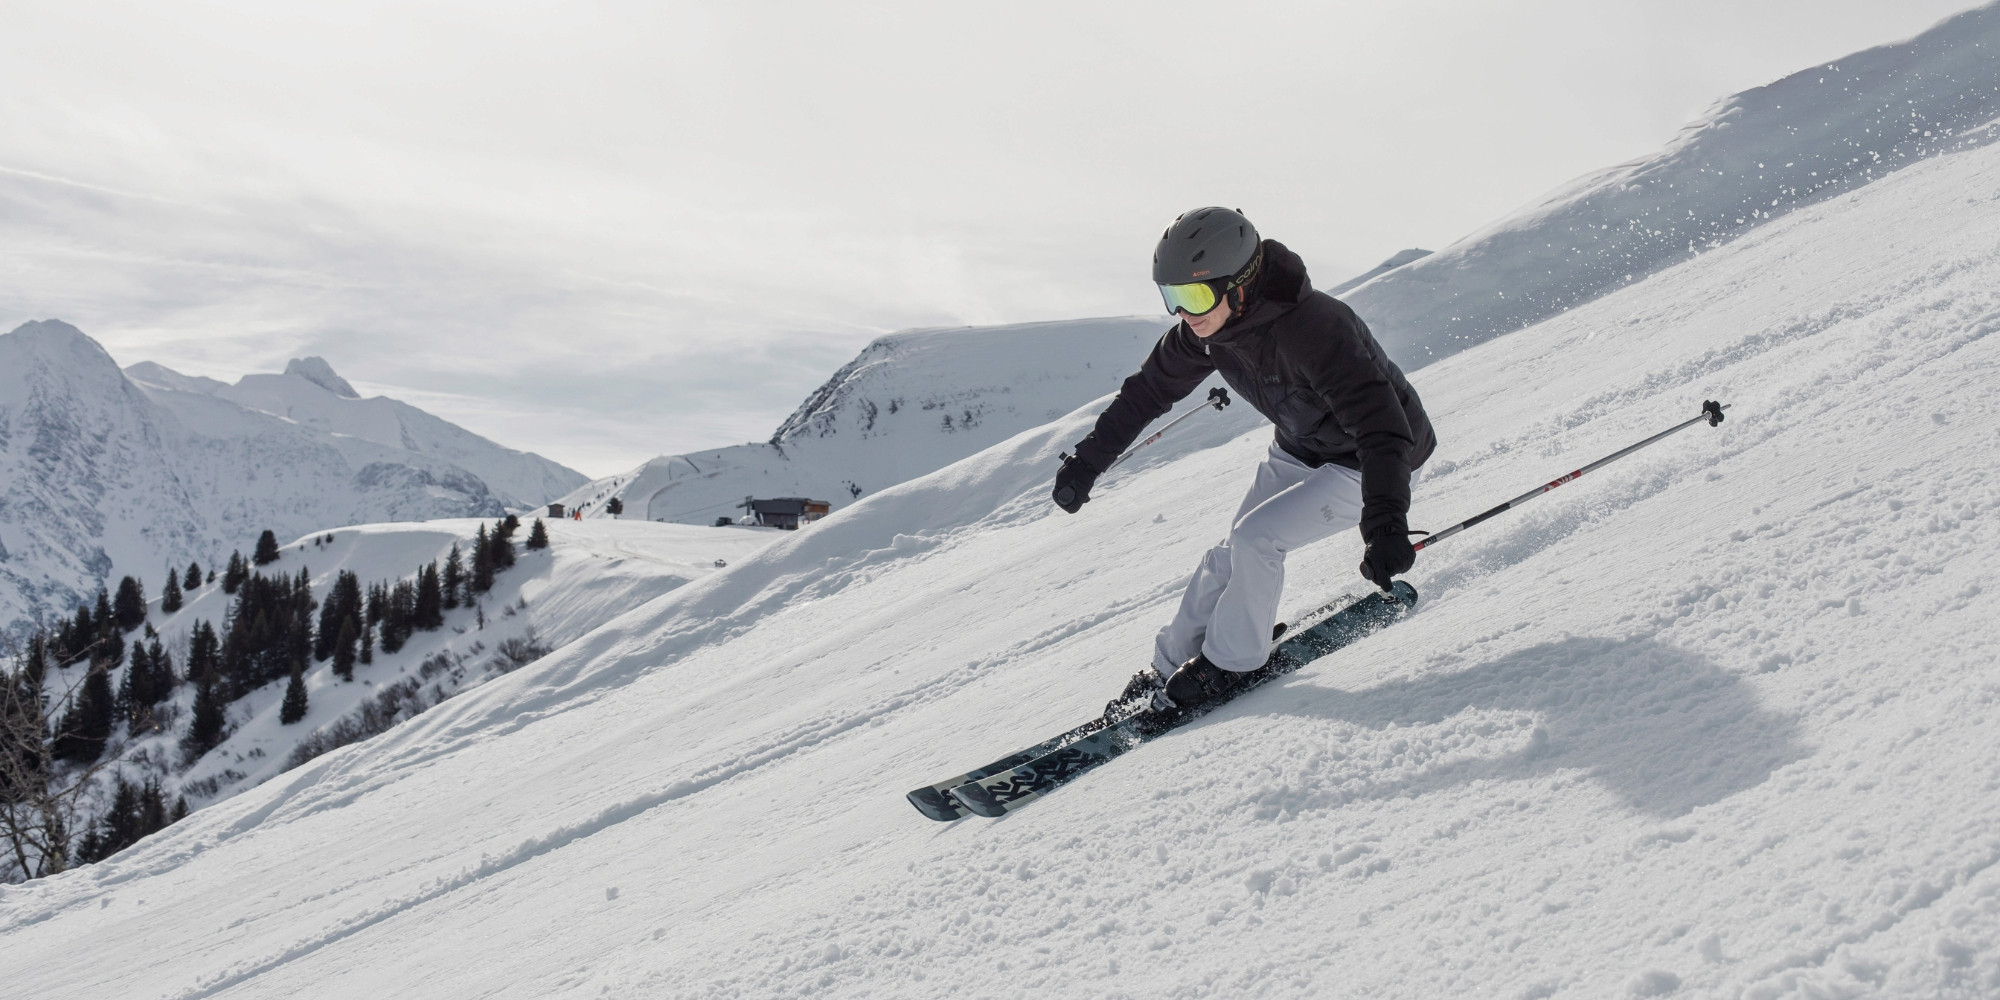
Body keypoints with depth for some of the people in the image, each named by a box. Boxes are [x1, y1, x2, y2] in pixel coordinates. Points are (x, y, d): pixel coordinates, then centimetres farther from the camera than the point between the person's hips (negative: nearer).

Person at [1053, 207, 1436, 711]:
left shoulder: (1311, 330, -38)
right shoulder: (1204, 330, -14)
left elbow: (1380, 425, -45)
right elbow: (1149, 389, 3)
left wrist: (1386, 522, -57)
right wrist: (1088, 459, 6)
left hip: (1370, 465, -7)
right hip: (1298, 451, 7)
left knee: (1256, 537, -19)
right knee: (1231, 555, 5)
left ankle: (1232, 662, 2)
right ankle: (1168, 670, 20)